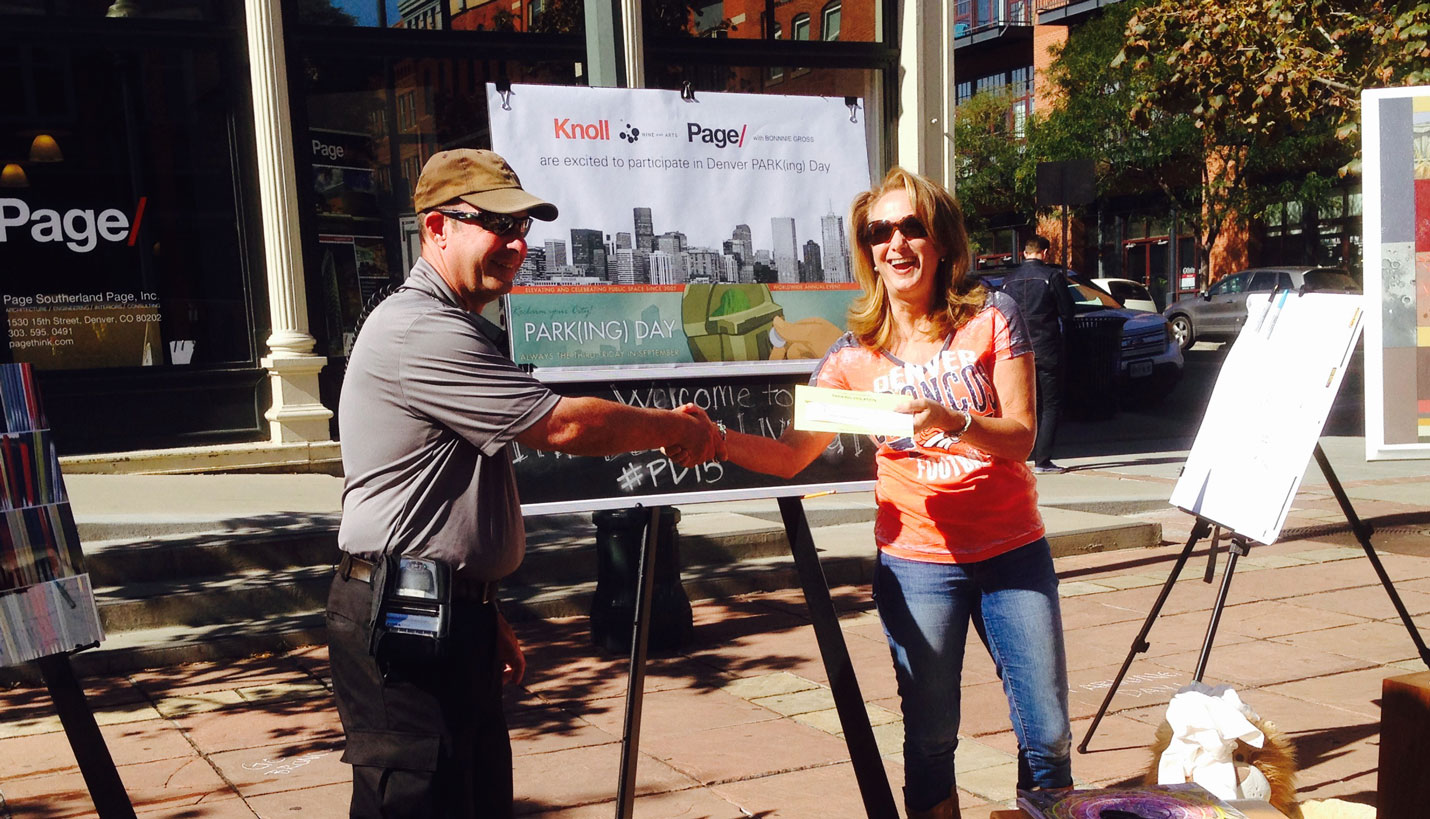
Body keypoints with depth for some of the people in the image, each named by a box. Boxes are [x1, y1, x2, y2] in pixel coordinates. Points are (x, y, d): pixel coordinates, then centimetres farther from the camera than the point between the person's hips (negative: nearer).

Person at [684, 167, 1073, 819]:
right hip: (917, 562, 0)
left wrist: (951, 422, -27)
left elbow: (1020, 437, -8)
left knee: (1047, 737, 4)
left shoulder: (992, 318, -2)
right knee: (929, 741, 6)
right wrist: (715, 439, -19)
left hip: (1013, 551, 0)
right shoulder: (855, 353, 1)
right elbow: (791, 455, -2)